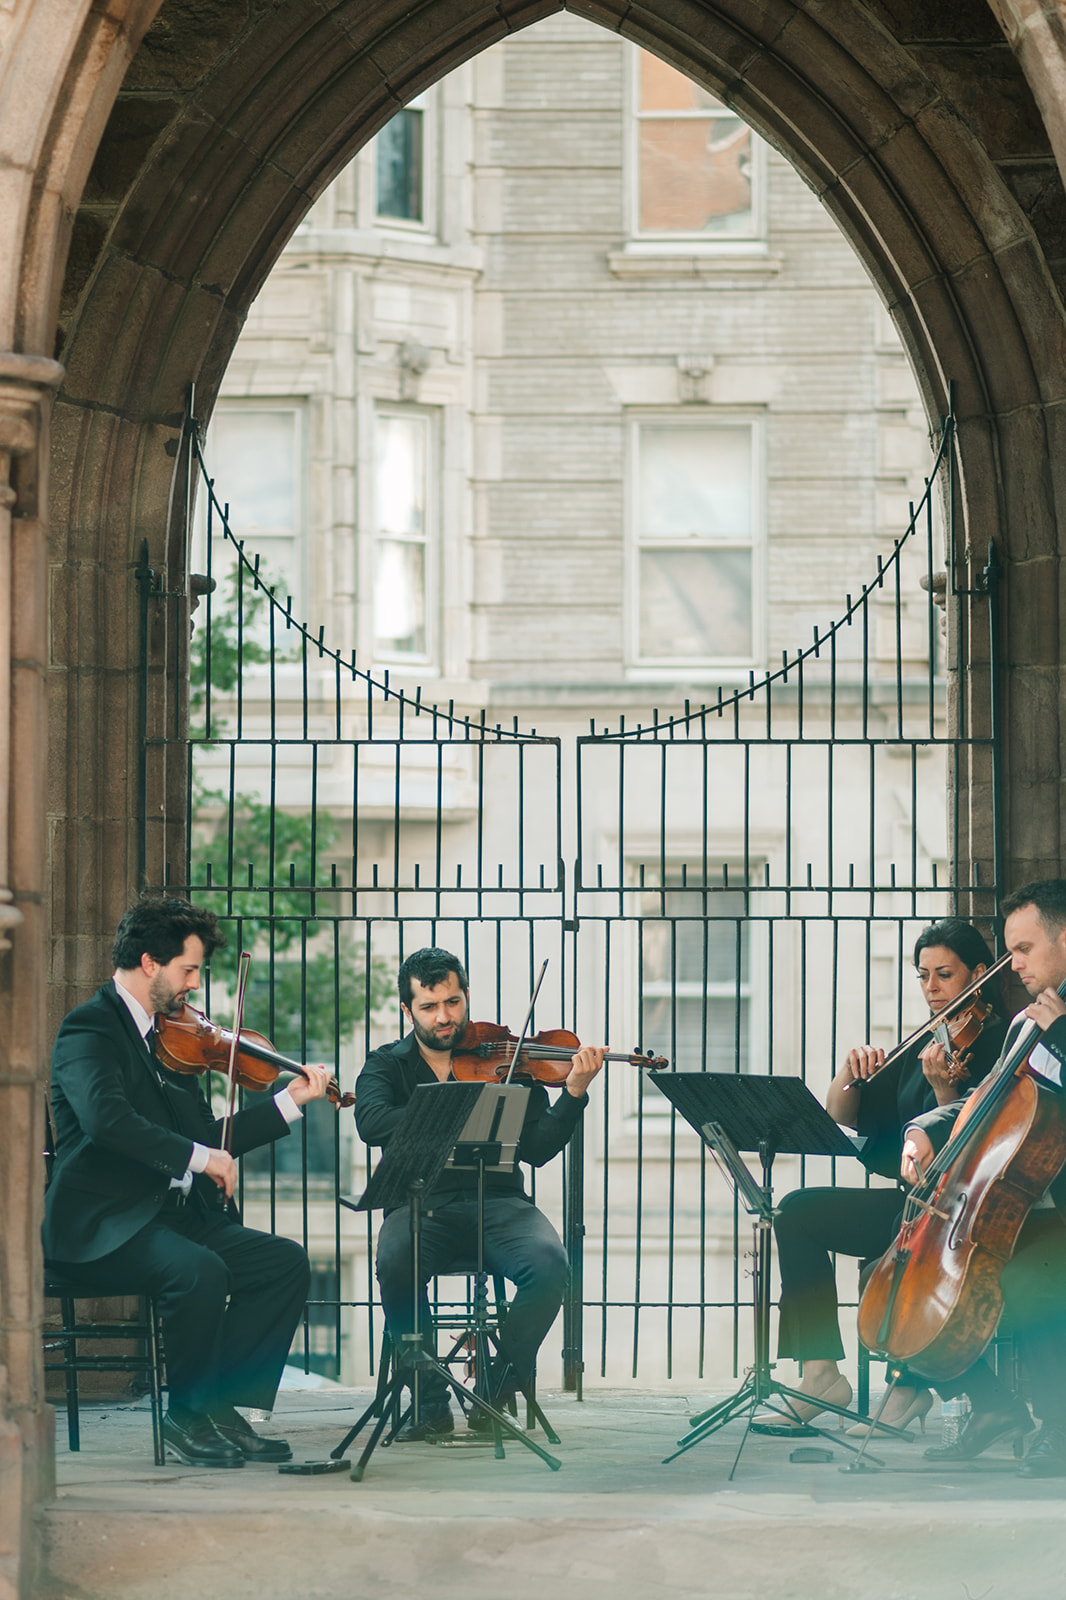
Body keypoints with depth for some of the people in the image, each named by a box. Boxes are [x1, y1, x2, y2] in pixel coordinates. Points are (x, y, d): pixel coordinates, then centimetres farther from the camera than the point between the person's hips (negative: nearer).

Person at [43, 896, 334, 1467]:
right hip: (102, 1229, -9)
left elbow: (205, 1136, 21)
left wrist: (291, 1100, 19)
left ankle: (225, 1405, -7)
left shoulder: (168, 1039, 18)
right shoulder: (90, 1030, -9)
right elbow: (105, 1117, -28)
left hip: (175, 1216, 9)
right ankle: (188, 1416, -14)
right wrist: (198, 1156, -29)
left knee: (286, 1261, -8)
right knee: (199, 1270, -34)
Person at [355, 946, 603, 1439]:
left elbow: (537, 1149, 1)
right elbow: (372, 1122, -12)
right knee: (395, 1263, -34)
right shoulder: (387, 1065, 12)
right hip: (422, 1205, 0)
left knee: (549, 1265, -30)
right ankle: (430, 1400, -17)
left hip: (498, 1201, 0)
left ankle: (501, 1385, -10)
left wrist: (574, 1094, -15)